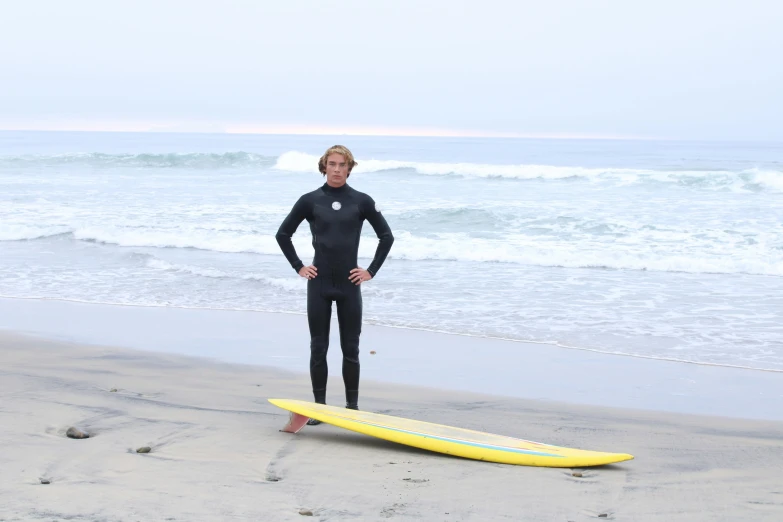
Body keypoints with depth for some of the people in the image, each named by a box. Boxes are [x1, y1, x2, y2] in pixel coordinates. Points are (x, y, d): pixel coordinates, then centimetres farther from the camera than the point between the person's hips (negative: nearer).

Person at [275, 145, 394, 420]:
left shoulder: (361, 201, 0)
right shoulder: (310, 200, 0)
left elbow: (386, 236, 8)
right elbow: (283, 234, 9)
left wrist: (371, 270, 3)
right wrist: (299, 267, 4)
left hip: (349, 284, 0)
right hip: (319, 284, 0)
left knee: (350, 348, 5)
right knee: (318, 348, 5)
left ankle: (352, 405, 16)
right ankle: (319, 405, 13)